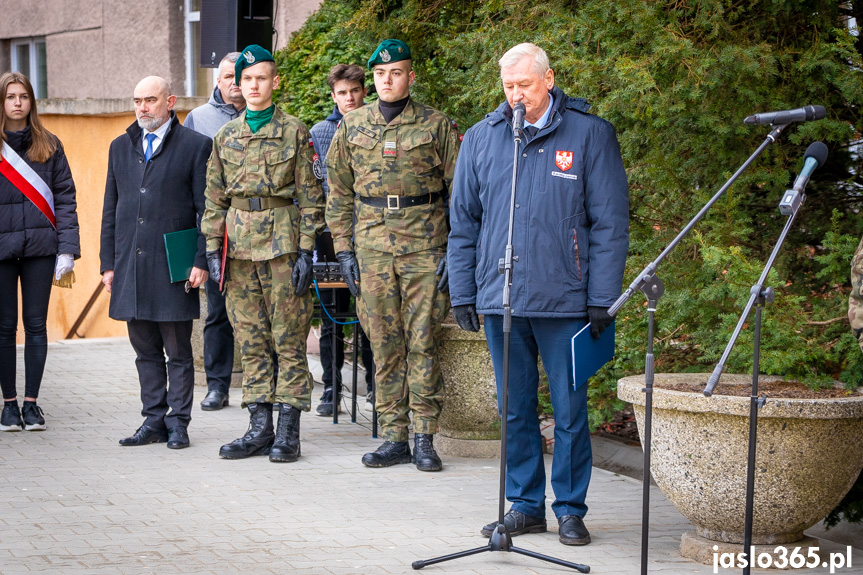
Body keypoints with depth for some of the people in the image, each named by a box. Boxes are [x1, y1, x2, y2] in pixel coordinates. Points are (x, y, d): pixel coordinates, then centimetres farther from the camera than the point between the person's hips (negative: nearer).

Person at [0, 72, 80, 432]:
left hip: (40, 245, 1)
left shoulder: (49, 145, 6)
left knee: (36, 324, 5)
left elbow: (64, 197, 5)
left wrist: (67, 248, -3)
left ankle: (31, 402, 12)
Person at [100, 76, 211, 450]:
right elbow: (110, 209, 16)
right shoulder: (120, 147, 15)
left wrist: (201, 261, -9)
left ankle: (178, 423, 8)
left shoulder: (195, 146, 0)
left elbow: (206, 209, -2)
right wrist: (108, 263, 10)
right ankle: (154, 421, 15)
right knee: (145, 350, 9)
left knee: (178, 352, 1)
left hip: (173, 265, -4)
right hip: (130, 265, 4)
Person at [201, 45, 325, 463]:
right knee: (252, 342, 6)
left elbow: (310, 196, -2)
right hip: (239, 244, 4)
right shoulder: (226, 136, 12)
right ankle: (259, 429, 11)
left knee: (289, 340, -2)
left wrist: (305, 251, -8)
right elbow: (214, 197, 13)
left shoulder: (294, 132, 1)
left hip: (282, 241, -4)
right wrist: (213, 248, 5)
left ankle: (288, 432, 2)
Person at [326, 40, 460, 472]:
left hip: (425, 247, -3)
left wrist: (454, 251, -4)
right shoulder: (352, 126, 10)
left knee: (422, 343, -4)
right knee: (384, 346, 4)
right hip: (372, 248, 3)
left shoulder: (437, 126, 2)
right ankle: (394, 438, 9)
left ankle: (424, 439, 2)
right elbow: (339, 193, 14)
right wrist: (343, 250, 7)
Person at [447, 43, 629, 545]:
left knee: (569, 411, 1)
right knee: (515, 410, 10)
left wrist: (602, 297, -6)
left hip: (564, 300, -3)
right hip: (499, 298, 3)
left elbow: (611, 221, -1)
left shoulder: (590, 134, -1)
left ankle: (571, 510, 12)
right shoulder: (481, 139, 9)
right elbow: (463, 222, 14)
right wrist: (463, 293, 8)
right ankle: (526, 507, 20)